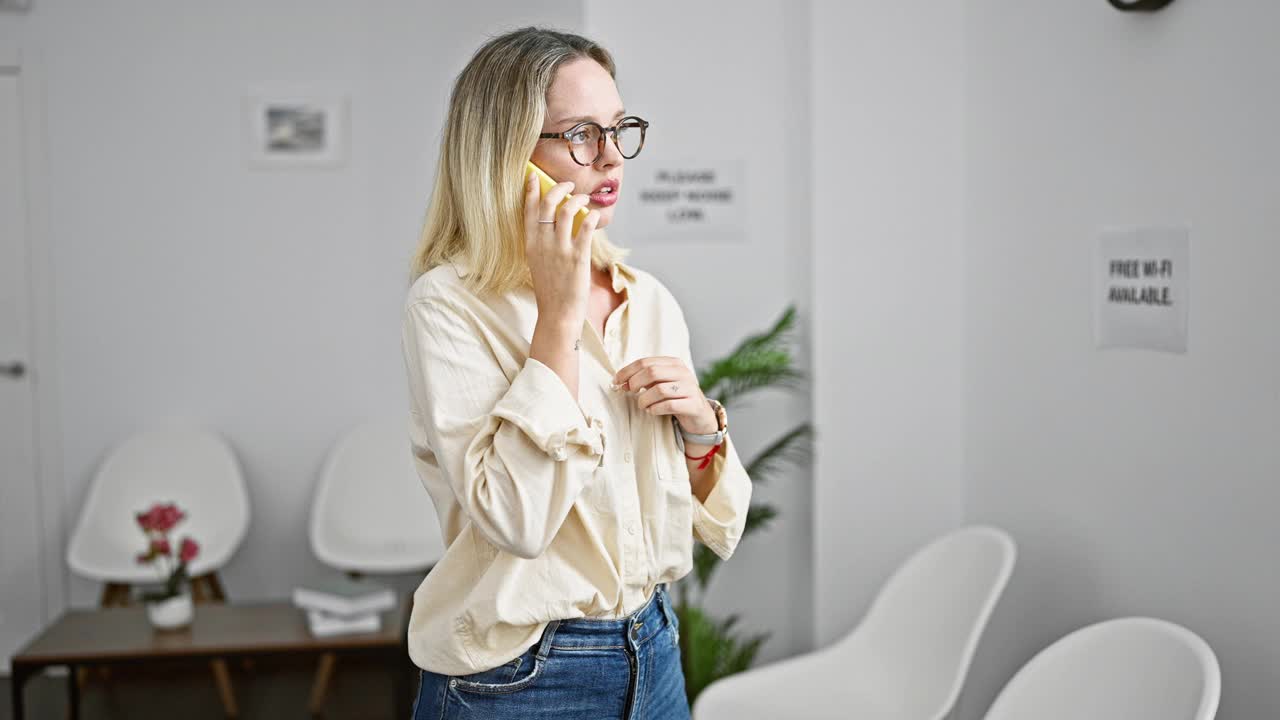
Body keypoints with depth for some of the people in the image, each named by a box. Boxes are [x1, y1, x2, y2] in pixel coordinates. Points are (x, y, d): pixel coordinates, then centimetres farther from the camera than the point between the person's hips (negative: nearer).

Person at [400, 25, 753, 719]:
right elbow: (516, 519, -26)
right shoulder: (448, 304, -14)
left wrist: (701, 425, -11)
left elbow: (711, 524, 9)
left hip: (653, 657, 6)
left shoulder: (651, 300, 3)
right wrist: (559, 314, -22)